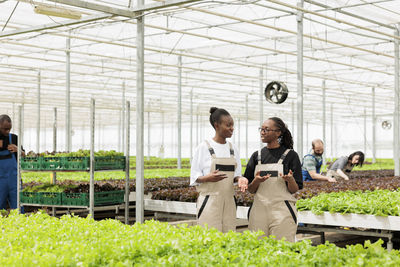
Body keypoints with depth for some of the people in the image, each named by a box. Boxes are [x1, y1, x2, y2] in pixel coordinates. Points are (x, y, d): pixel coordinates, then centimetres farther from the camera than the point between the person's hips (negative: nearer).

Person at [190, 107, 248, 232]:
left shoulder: (233, 149, 11)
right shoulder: (204, 147, -5)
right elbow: (194, 177, -2)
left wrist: (240, 179, -6)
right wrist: (208, 178, -22)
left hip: (228, 201, 5)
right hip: (210, 201, -5)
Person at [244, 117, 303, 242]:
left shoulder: (290, 155, 0)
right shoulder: (257, 155, 10)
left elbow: (294, 190, -1)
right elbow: (250, 190, 10)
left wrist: (290, 179, -22)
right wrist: (256, 181, -11)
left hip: (282, 210, -3)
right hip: (259, 209, 3)